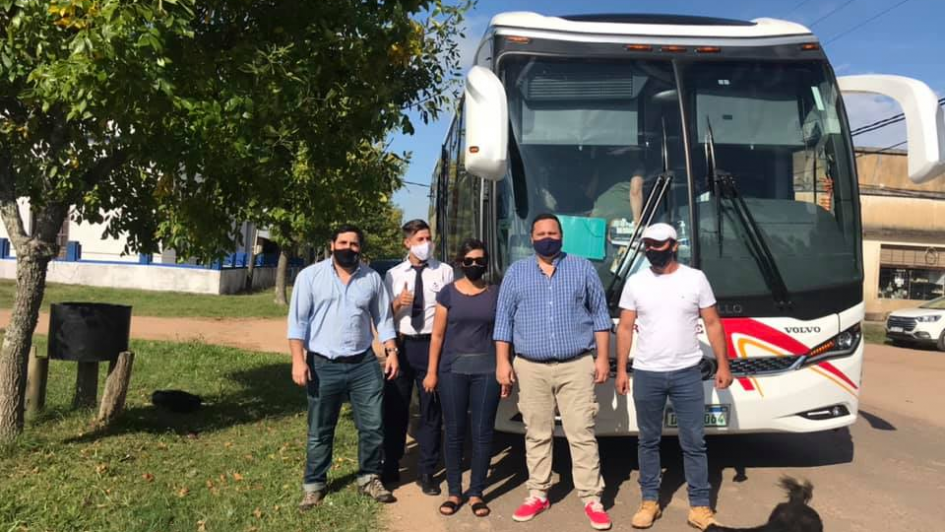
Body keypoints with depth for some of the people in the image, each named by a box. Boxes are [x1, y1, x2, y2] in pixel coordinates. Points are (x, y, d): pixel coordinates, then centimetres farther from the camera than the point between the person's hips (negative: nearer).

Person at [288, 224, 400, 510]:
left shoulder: (372, 278, 5)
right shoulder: (310, 276, -4)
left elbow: (383, 318, 11)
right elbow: (298, 320, -5)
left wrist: (391, 350, 1)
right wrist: (298, 359, -13)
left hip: (364, 364, 2)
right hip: (323, 366, -2)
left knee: (373, 427, 7)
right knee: (320, 431, 10)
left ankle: (369, 478, 27)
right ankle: (314, 485, 27)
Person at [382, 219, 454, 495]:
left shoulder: (444, 272, 1)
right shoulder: (393, 274, 6)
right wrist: (397, 302, -15)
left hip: (432, 345, -1)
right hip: (402, 345, 2)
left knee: (431, 410, 7)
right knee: (395, 408, 13)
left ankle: (427, 471, 22)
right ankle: (391, 465, 31)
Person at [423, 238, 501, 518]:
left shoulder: (495, 294, 6)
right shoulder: (448, 293, 3)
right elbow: (437, 334, 3)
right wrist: (432, 371, 0)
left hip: (486, 369, 1)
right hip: (453, 369, 0)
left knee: (482, 432, 4)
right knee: (454, 432, 5)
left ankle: (476, 493, 16)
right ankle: (454, 492, 18)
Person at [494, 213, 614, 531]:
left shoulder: (583, 268, 7)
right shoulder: (516, 273, 8)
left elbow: (600, 315, 8)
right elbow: (503, 320, 7)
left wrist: (603, 357, 1)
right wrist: (502, 361, -1)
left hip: (576, 366, -1)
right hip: (530, 368, 1)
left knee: (582, 434, -2)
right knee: (536, 435, 8)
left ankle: (592, 499, 6)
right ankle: (538, 495, 20)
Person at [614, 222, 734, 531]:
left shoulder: (695, 279, 0)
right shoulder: (635, 283, 2)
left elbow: (713, 324, 3)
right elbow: (625, 328, 4)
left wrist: (723, 365, -3)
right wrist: (621, 370, -1)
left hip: (687, 374, -1)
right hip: (646, 375, 1)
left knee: (694, 442, 4)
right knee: (648, 440, 10)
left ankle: (700, 506, 14)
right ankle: (649, 501, 22)